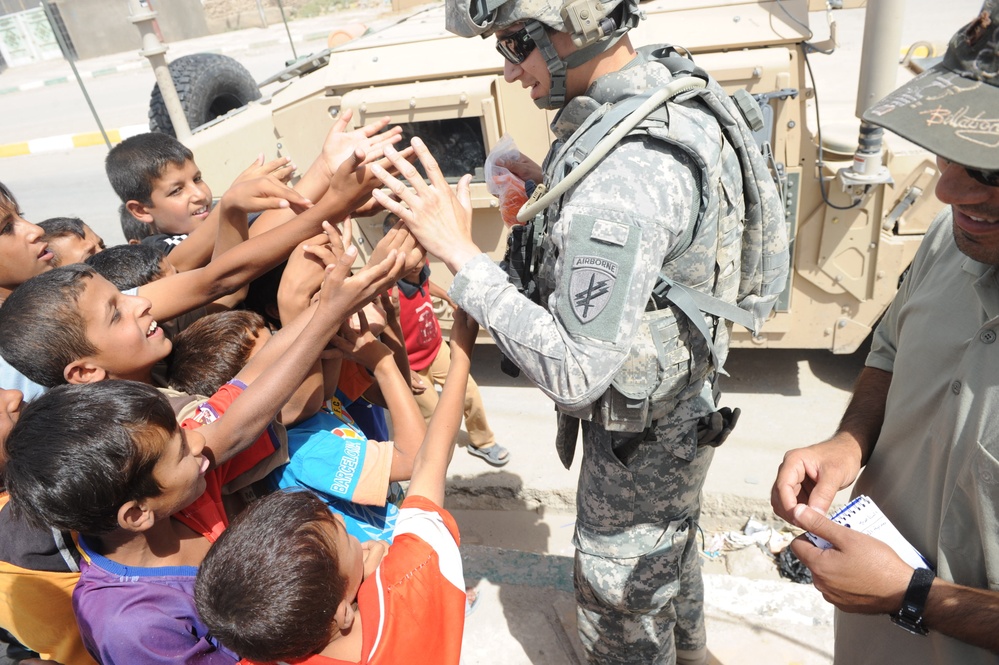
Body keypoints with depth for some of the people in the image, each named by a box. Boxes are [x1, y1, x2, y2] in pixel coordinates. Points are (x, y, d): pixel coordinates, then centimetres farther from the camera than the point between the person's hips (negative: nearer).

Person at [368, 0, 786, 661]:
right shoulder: (671, 84, -5)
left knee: (618, 605, 17)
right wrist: (556, 190, 0)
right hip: (681, 396, 10)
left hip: (641, 431, -10)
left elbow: (575, 374, -34)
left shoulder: (624, 173, -38)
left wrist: (461, 253, -32)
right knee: (670, 537, 34)